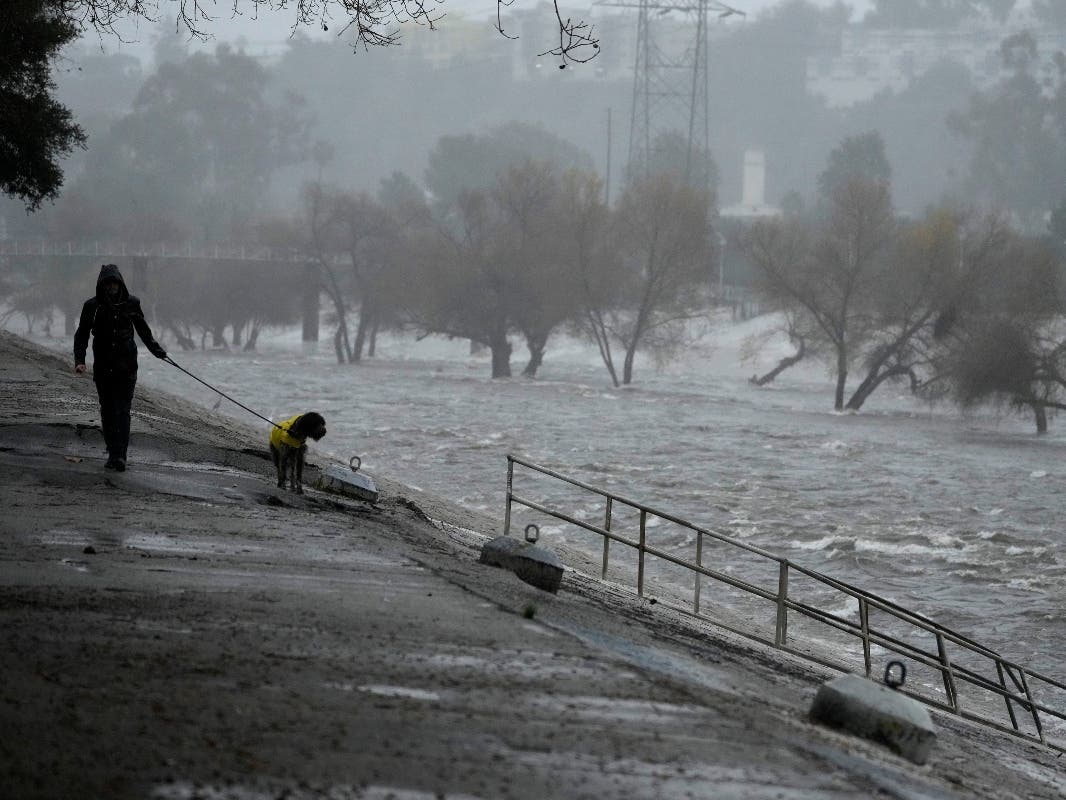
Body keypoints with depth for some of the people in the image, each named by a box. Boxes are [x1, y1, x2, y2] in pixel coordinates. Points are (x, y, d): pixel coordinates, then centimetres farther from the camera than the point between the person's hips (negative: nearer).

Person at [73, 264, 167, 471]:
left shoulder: (131, 304, 2)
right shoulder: (93, 306, 0)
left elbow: (143, 330, 19)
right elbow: (81, 335, 1)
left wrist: (156, 350, 23)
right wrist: (79, 360, -11)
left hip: (126, 366, -1)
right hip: (103, 366, 1)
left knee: (122, 410, -11)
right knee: (107, 411, 6)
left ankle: (119, 455, -19)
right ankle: (113, 452, 15)